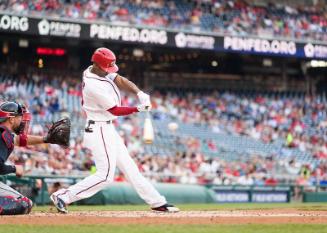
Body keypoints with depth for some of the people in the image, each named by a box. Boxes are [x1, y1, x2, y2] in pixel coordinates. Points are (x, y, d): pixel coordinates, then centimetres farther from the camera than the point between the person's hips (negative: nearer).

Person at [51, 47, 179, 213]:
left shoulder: (95, 70, 2)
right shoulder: (95, 86, -25)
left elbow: (121, 81, 1)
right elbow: (116, 111, -17)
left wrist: (140, 93, -15)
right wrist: (139, 109, -11)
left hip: (107, 129, 10)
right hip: (99, 131, -10)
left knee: (129, 167, 12)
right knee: (105, 175, -10)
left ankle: (157, 202, 16)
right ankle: (63, 196, -6)